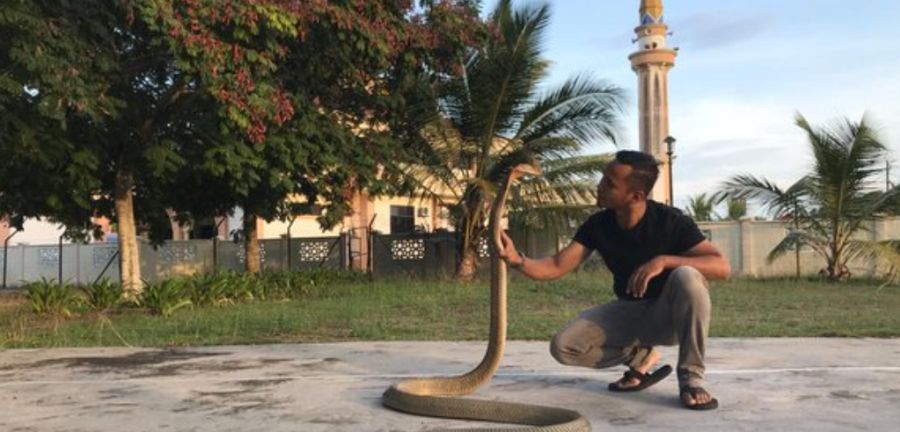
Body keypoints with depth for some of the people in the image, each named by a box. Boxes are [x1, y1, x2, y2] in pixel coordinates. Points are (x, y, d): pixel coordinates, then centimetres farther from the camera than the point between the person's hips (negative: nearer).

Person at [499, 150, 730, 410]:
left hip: (670, 314, -3)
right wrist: (517, 260, -32)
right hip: (629, 312, 4)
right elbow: (556, 267, -12)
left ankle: (691, 376, -22)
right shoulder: (598, 225, -10)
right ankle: (641, 357, 4)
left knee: (687, 277, -37)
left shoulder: (671, 221, -20)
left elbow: (722, 267, -27)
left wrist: (664, 260, -40)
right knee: (563, 346, -19)